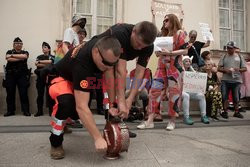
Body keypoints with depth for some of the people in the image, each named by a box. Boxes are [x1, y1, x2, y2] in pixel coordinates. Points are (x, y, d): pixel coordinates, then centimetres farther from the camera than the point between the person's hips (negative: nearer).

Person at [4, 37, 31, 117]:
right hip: (10, 75, 1)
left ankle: (26, 111, 0)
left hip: (22, 75, -1)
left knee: (23, 93, -4)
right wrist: (20, 58, -8)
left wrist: (12, 55, -7)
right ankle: (10, 111, 13)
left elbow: (24, 56, -12)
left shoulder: (25, 52, 13)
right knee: (10, 93, 4)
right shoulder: (9, 52, 12)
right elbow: (9, 59, -10)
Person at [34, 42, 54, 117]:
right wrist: (47, 64, -7)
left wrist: (40, 62, -6)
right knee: (40, 94, 3)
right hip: (40, 77, 3)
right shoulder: (39, 57, 18)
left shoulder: (52, 57, 9)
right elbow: (36, 64, 0)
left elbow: (50, 61, -13)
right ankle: (40, 111, 10)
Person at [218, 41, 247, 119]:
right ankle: (225, 112, 10)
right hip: (225, 80, 0)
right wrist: (225, 70, -15)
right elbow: (219, 68, 4)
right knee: (224, 96, -2)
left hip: (237, 80, 1)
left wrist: (239, 69, -13)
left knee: (236, 97, 7)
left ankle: (236, 112, 21)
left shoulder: (240, 57, 10)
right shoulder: (224, 57, 9)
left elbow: (245, 68, 8)